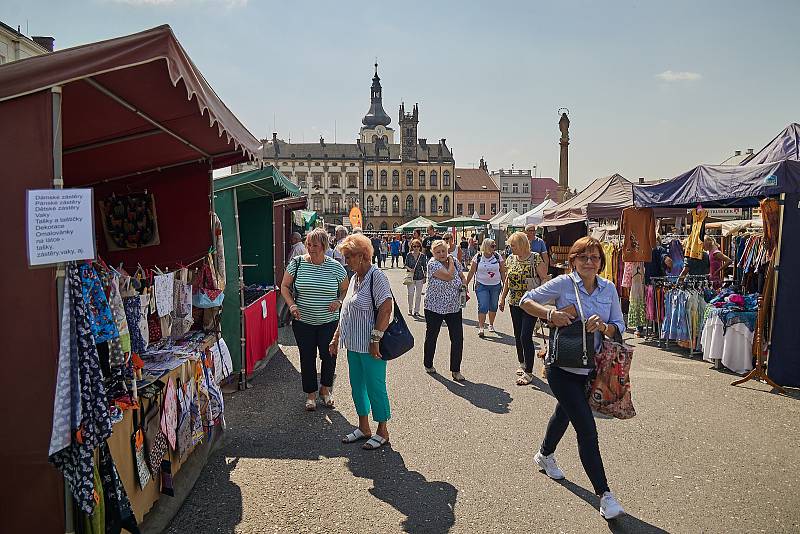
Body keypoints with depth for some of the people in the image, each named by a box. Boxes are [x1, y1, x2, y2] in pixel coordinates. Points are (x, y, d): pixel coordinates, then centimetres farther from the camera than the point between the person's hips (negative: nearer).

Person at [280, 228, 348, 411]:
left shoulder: (335, 266, -4)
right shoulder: (297, 263, -4)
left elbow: (346, 289, 7)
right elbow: (285, 286, 4)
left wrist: (339, 302, -13)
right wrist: (291, 305, -11)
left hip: (329, 322, 0)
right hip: (303, 321, 1)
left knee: (328, 355, 2)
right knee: (307, 358, 9)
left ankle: (326, 388, 29)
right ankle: (310, 393, 28)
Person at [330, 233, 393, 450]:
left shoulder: (377, 276, -14)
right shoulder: (355, 278, 13)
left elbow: (386, 309, -22)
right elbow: (347, 312, 19)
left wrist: (375, 339, -23)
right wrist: (336, 337, 18)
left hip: (370, 347, -9)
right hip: (354, 344, 9)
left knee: (375, 387, 3)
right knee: (357, 386, 17)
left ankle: (382, 431, 20)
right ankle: (363, 428, 32)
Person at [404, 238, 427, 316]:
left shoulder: (422, 256, 1)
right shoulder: (409, 255, 0)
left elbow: (425, 267, 5)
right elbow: (406, 265, 5)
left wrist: (425, 277, 3)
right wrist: (410, 269, -15)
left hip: (420, 277, 1)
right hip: (411, 277, 0)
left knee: (418, 294, 6)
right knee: (410, 293, -4)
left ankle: (416, 310, 16)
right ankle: (410, 309, 12)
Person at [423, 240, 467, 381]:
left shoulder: (455, 261, 3)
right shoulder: (433, 263, -14)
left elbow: (462, 278, 16)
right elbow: (449, 276, -25)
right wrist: (450, 262, -10)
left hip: (454, 307, 4)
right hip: (434, 308, -3)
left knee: (458, 339, -2)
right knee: (431, 337, 13)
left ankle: (456, 370, 10)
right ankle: (428, 364, 35)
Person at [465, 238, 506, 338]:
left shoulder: (498, 257, 0)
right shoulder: (478, 257, -4)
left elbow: (502, 272, 6)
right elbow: (471, 272, 1)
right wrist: (466, 284, 1)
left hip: (496, 285, 2)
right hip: (481, 285, -2)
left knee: (493, 306, 11)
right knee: (483, 306, -12)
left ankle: (491, 324, 30)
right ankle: (480, 327, -8)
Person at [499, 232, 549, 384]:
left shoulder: (536, 258, -11)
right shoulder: (510, 259, 7)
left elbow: (545, 279, -9)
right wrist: (502, 298, 16)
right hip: (514, 302, 6)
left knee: (525, 337, -9)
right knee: (517, 335, 13)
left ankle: (528, 372, 1)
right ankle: (522, 363, 31)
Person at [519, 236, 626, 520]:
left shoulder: (609, 288, -1)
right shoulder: (563, 283, -13)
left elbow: (619, 327, 2)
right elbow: (526, 301, -9)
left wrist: (603, 326, -20)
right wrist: (550, 313, -26)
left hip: (588, 367, 6)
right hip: (562, 366, -6)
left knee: (564, 413, 27)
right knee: (587, 429, -9)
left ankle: (545, 455, 54)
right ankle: (604, 494, 4)